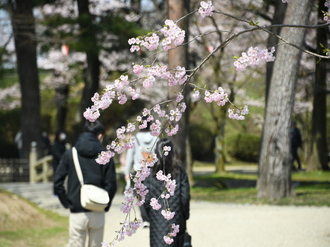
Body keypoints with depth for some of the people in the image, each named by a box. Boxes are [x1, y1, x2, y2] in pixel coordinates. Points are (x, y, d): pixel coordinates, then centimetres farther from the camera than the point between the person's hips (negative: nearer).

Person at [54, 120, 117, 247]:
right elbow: (111, 185, -4)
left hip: (77, 213, 0)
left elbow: (57, 182, 0)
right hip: (98, 213, 1)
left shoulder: (70, 154, 3)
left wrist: (66, 202, 6)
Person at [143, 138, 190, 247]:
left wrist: (151, 215, 11)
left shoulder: (151, 173, -5)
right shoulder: (180, 172, -6)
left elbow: (146, 199, -4)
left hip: (157, 220, 0)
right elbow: (185, 197, -5)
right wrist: (184, 217, 9)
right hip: (176, 220, 0)